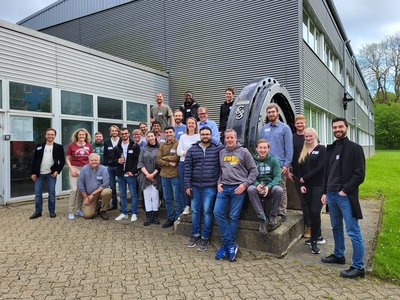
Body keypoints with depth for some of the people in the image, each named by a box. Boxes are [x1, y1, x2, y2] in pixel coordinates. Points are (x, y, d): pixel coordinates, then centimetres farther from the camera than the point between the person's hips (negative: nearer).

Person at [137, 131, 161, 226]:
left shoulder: (159, 149, 3)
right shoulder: (144, 149, 11)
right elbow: (140, 163, 5)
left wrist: (153, 174, -10)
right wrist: (147, 174, -8)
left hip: (155, 176, -2)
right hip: (145, 176, 2)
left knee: (155, 196, -2)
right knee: (147, 196, 2)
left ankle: (155, 216, 7)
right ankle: (148, 217, 6)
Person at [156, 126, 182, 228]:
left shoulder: (178, 144, -5)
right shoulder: (162, 145, 10)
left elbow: (176, 158, -17)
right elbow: (158, 160, 2)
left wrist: (164, 158, -4)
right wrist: (169, 163, -12)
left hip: (175, 175, -5)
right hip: (164, 175, 6)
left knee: (177, 199, 3)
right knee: (167, 199, 13)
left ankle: (178, 219, 13)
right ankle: (170, 219, 25)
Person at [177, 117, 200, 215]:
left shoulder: (199, 136, 0)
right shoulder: (183, 137, 12)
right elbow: (179, 151, 5)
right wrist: (186, 153, -12)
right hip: (183, 163, 4)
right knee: (184, 185, 5)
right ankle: (187, 206, 17)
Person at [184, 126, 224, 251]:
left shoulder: (218, 149, 0)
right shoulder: (192, 150, 6)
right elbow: (187, 169, 4)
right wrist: (187, 185, -1)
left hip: (210, 187, -3)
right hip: (195, 186, 3)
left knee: (207, 212, 1)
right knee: (195, 211, 11)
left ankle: (205, 238, 14)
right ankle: (195, 235, 26)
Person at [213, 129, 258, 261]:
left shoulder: (244, 152, 2)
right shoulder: (221, 152, 14)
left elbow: (253, 170, 2)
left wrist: (245, 184, -9)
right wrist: (219, 183, 5)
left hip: (238, 188, -4)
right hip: (224, 187, 4)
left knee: (234, 217, -2)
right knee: (218, 212, -8)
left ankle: (226, 244, 11)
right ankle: (230, 245, 1)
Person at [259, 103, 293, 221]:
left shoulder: (285, 128, 1)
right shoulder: (264, 128, 12)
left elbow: (289, 148, -4)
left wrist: (286, 165, -11)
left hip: (279, 164, -4)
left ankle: (281, 213, 12)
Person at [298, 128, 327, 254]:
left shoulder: (321, 149, -1)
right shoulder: (303, 152, 15)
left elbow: (320, 167, -11)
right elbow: (300, 169, 11)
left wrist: (305, 178, -9)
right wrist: (301, 184, -2)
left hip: (318, 186, -5)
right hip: (306, 186, 5)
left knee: (315, 212, -12)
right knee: (311, 213, 10)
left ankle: (314, 241, -2)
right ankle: (318, 236, 26)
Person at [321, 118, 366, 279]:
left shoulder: (355, 148, -5)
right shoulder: (331, 149, 14)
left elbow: (360, 175, -10)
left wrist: (345, 190, -14)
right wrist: (324, 192, 11)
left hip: (346, 196, -7)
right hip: (331, 194, 7)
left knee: (353, 232, -3)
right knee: (336, 228, 18)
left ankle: (358, 267, 6)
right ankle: (338, 255, 34)